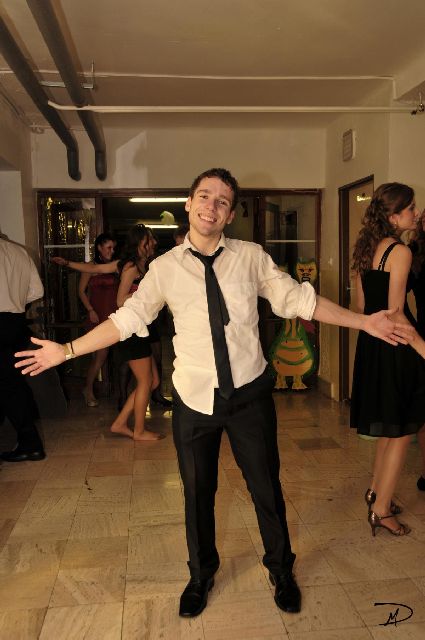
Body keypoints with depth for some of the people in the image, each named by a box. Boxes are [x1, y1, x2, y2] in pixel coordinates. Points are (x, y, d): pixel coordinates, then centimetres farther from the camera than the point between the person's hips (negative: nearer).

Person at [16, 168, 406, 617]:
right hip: (194, 398, 0)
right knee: (197, 494, 17)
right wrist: (66, 351, -2)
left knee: (266, 488, 16)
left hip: (250, 394, 0)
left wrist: (363, 322, -3)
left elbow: (298, 299, 0)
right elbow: (127, 318, 0)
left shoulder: (251, 257, -3)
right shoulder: (164, 268, -3)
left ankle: (281, 571, 45)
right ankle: (200, 576, 46)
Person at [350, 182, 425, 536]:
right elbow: (395, 312, -20)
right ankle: (381, 510, 15)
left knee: (390, 427, 23)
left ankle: (377, 491, 35)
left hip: (372, 344, 9)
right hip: (396, 348, -8)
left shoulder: (367, 249, 9)